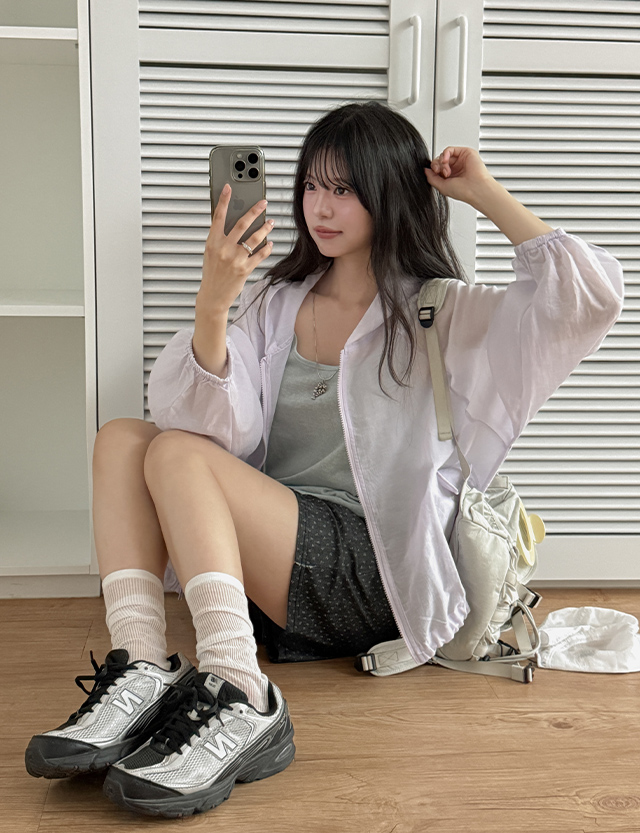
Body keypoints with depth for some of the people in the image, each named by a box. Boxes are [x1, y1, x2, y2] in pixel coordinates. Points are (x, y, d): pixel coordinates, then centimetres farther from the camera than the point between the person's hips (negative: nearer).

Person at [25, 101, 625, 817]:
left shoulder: (441, 314, 4)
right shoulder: (275, 301, 16)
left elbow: (595, 297, -11)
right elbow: (212, 426, -1)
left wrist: (487, 195, -4)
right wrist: (212, 305, -18)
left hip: (372, 576, -5)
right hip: (264, 557, 6)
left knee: (178, 456, -23)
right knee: (121, 438, -12)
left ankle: (240, 704, -36)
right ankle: (144, 673, -29)